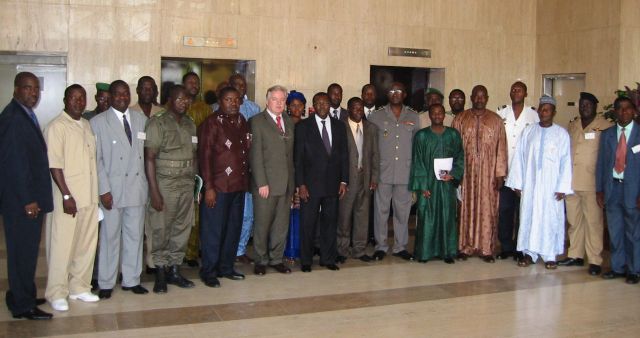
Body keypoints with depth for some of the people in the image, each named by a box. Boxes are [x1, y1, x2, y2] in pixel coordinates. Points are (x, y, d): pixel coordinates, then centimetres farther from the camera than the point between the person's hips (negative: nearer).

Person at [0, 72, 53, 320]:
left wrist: (34, 197, 14)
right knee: (22, 250, -1)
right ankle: (23, 305, 9)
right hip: (20, 199, -9)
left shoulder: (26, 115, 13)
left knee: (27, 250, 16)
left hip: (30, 196, 9)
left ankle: (23, 296, 28)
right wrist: (28, 200, -19)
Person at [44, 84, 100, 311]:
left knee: (87, 244, 11)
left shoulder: (87, 126, 13)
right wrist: (66, 195, -17)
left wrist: (96, 192, 12)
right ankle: (57, 293, 12)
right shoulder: (57, 127, -8)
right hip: (68, 198, -7)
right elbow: (54, 165, -13)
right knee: (62, 246, 0)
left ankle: (79, 287, 24)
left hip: (89, 197, 7)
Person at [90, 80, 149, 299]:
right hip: (113, 188, -3)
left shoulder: (141, 119, 9)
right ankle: (106, 283, 14)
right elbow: (96, 159, -4)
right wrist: (104, 190, -10)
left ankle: (131, 280, 21)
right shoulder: (98, 122, -1)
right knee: (110, 236, 2)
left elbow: (147, 152, 10)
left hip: (137, 188, 3)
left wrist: (149, 184, 4)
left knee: (135, 235, 10)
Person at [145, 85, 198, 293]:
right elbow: (149, 158, -10)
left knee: (182, 230, 8)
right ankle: (160, 272, 14)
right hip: (164, 185, -5)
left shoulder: (190, 124, 12)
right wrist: (154, 191, -14)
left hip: (187, 185, 5)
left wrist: (194, 183, 7)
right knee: (161, 231, 1)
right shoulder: (157, 123, -5)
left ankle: (174, 270, 20)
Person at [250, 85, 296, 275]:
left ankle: (276, 259, 22)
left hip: (286, 183, 5)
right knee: (262, 224, 3)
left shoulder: (289, 122, 14)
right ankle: (261, 261, 17)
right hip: (266, 183, -5)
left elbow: (291, 153, 12)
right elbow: (255, 155, -9)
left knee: (282, 224, 10)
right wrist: (261, 183, -14)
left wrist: (293, 180, 5)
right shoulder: (257, 122, -3)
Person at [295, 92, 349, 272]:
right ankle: (306, 260, 15)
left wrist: (343, 181, 3)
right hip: (311, 183, -3)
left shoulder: (339, 126, 10)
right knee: (308, 223, 3)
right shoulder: (303, 126, -1)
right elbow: (298, 157, -3)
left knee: (330, 222, 8)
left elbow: (344, 155, 10)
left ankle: (328, 258, 20)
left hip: (333, 183, 3)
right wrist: (301, 184, -9)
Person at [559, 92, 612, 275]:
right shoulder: (572, 126, 13)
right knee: (574, 220, 13)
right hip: (571, 182, 6)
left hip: (592, 184, -5)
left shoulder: (606, 126, -4)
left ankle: (595, 261, 6)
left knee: (593, 222, -1)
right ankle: (575, 255, 24)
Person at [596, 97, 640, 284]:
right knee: (615, 231, 10)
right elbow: (601, 163, 9)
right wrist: (599, 190, 4)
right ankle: (617, 267, 23)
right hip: (612, 188, 3)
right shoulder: (607, 134, 10)